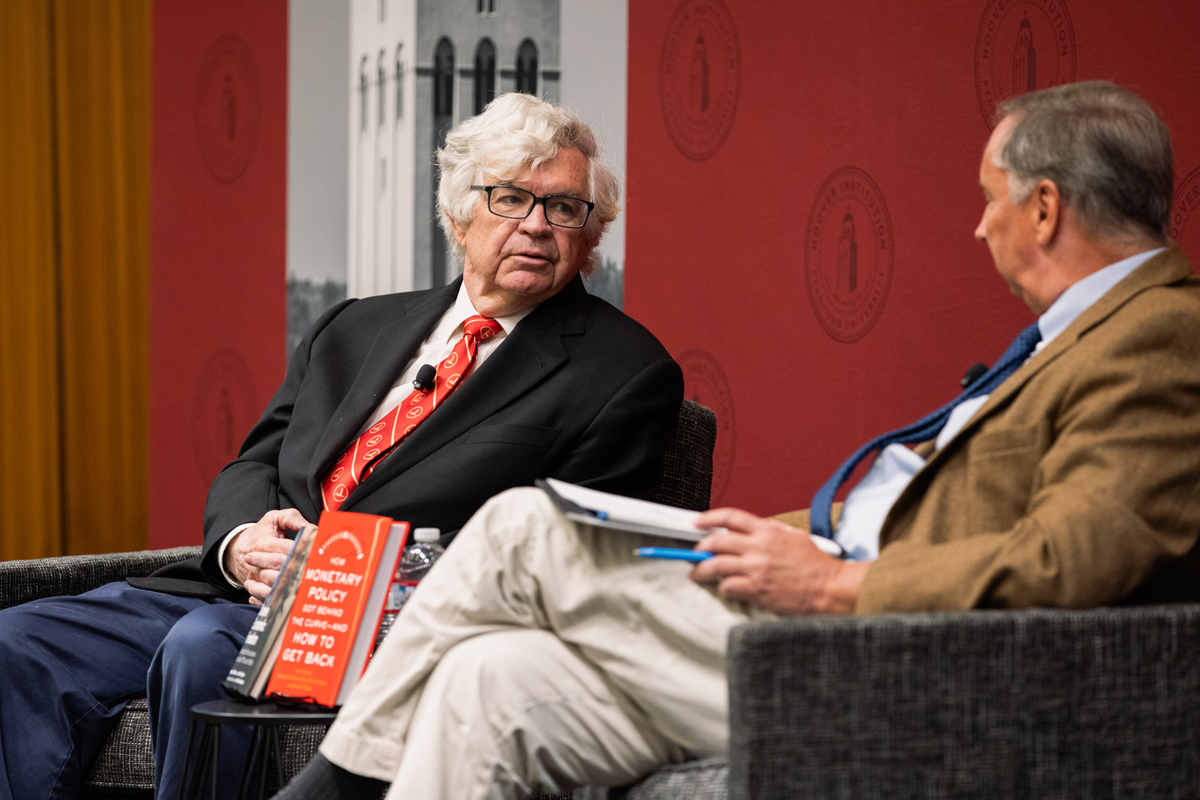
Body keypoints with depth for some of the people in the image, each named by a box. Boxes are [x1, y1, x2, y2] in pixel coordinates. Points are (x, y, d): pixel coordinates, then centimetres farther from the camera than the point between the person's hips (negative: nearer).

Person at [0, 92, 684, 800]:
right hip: (242, 588, 6)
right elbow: (253, 466, 21)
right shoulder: (359, 329, 21)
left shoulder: (625, 374, 2)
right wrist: (244, 542, -6)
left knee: (202, 647, -34)